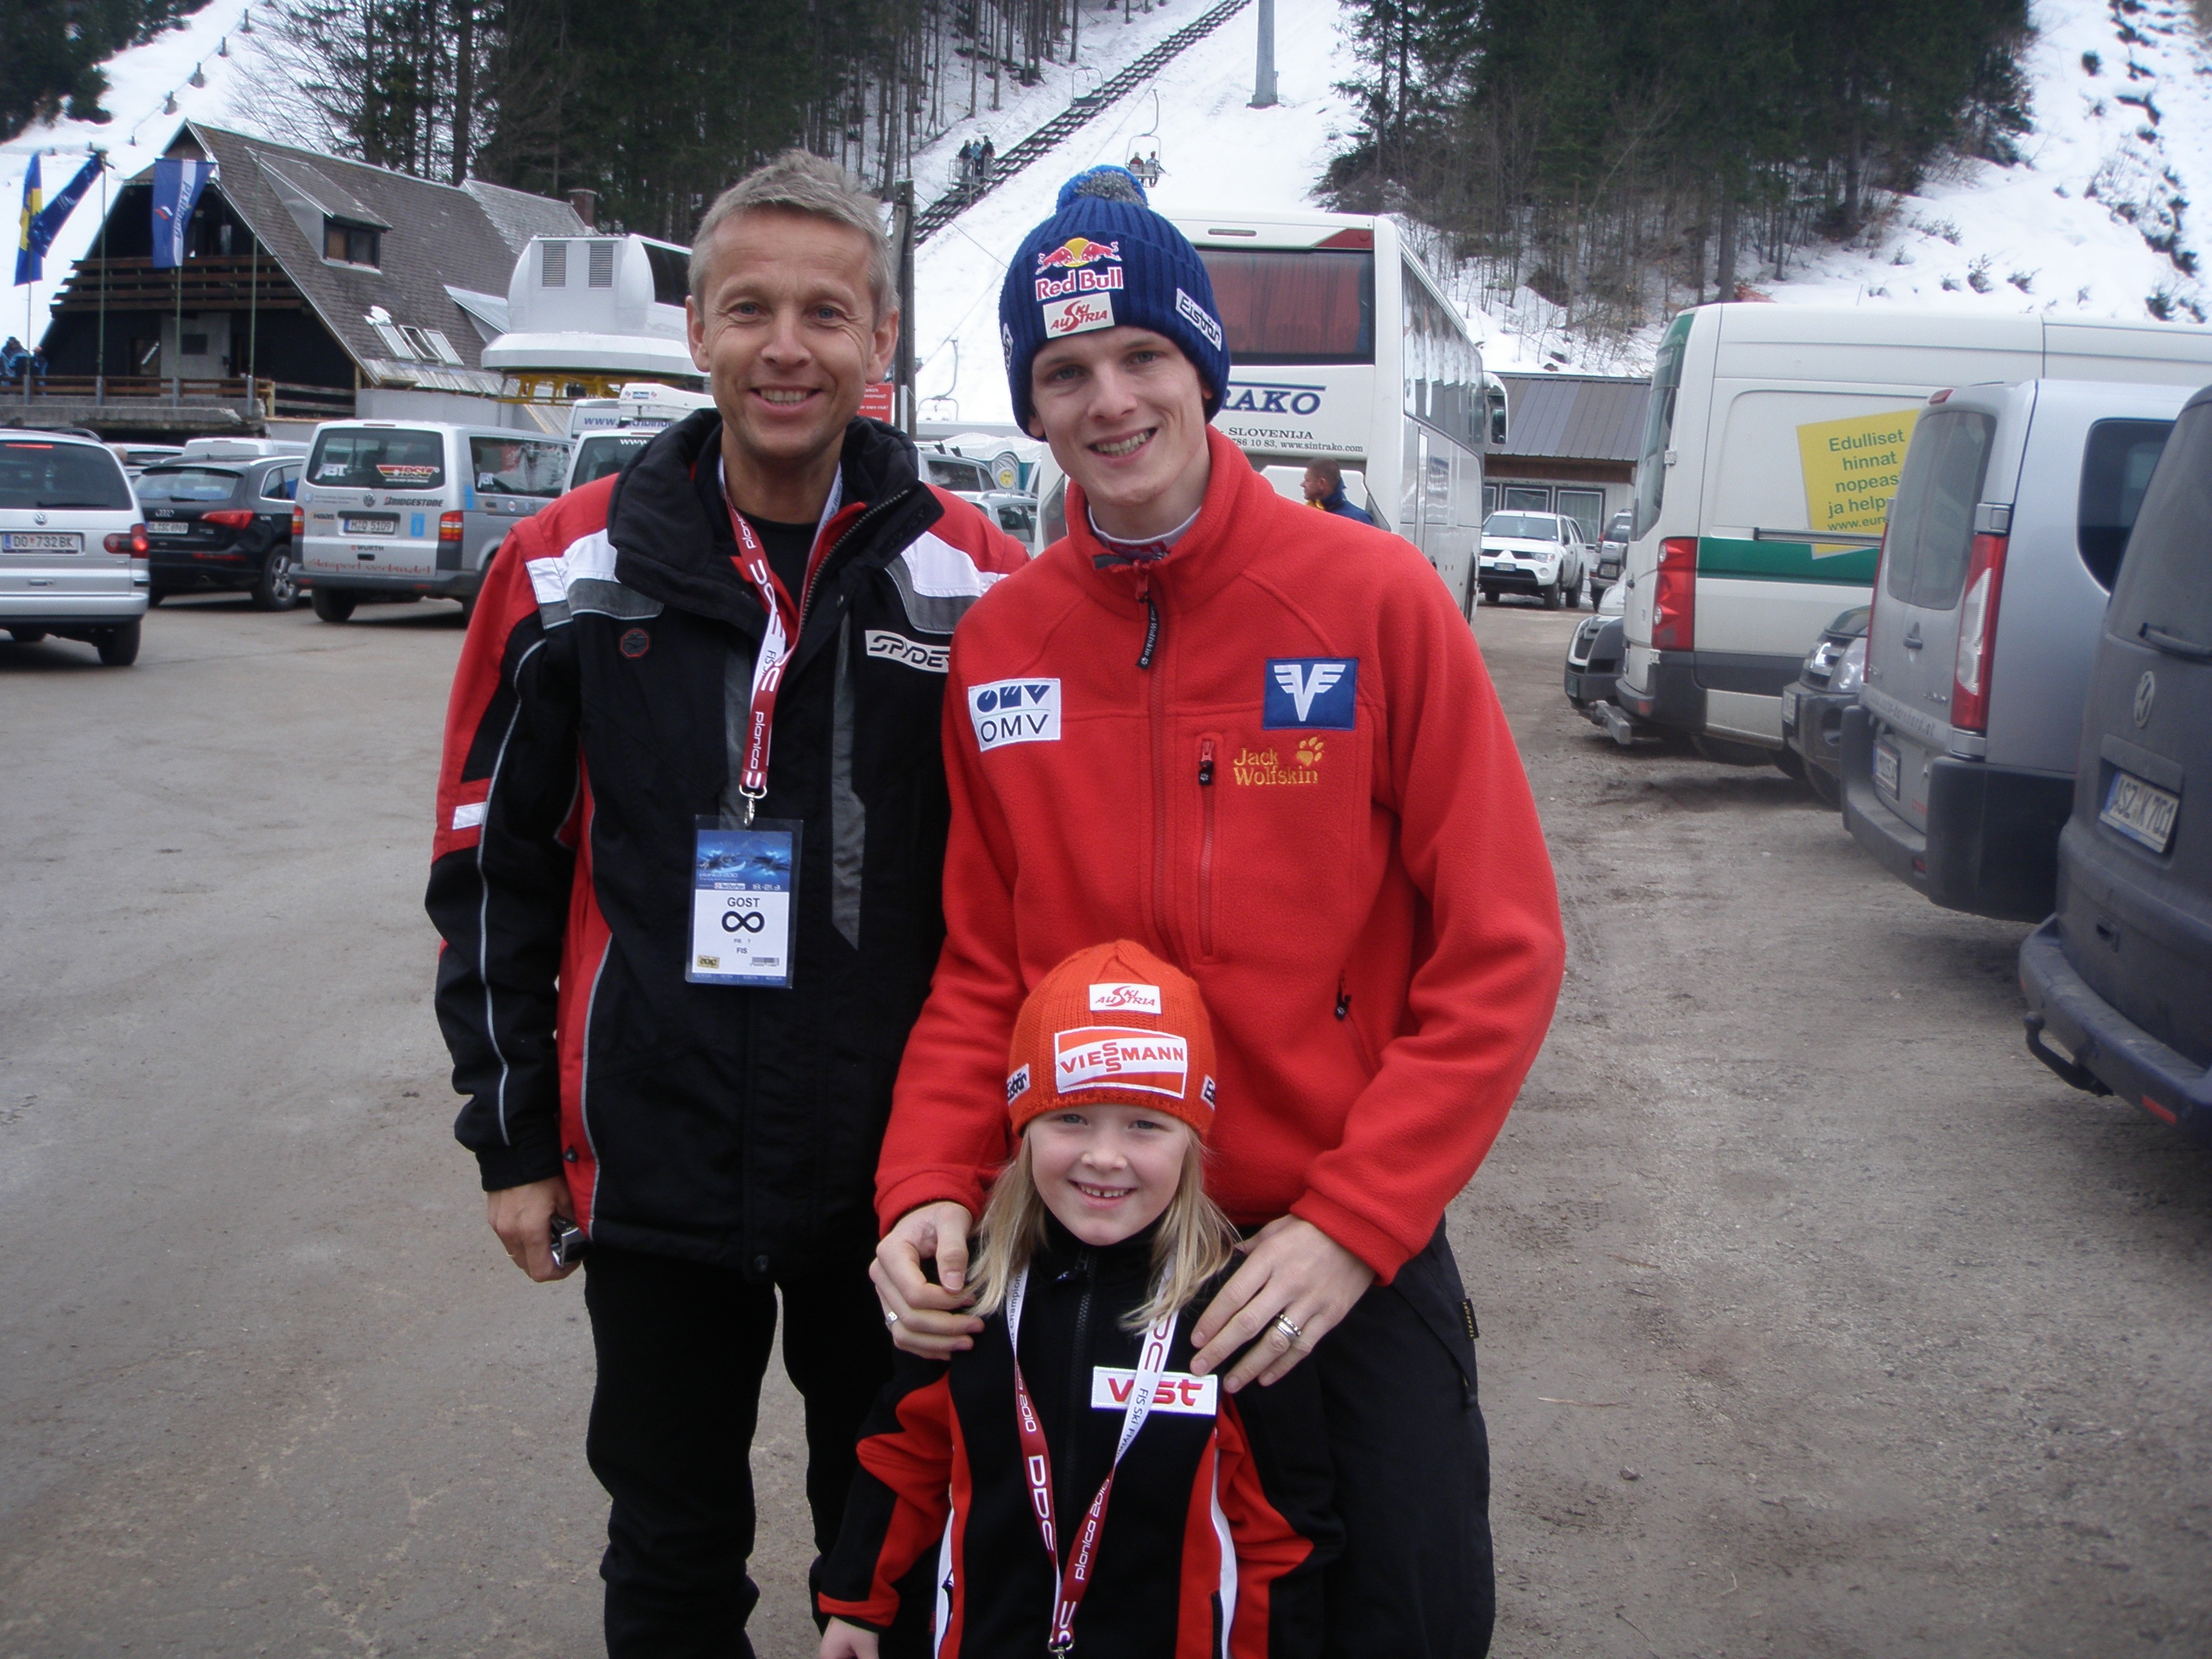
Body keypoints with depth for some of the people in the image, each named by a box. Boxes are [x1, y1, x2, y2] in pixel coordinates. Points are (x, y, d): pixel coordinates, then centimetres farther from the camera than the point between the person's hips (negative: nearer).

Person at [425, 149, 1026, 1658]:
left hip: (896, 1174, 0)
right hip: (652, 1175, 1)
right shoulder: (575, 570, -3)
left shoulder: (974, 583, -5)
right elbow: (493, 867, 3)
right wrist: (515, 1135, 2)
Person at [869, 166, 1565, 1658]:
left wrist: (1352, 1221, -16)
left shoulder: (1375, 597, -9)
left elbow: (1499, 952, -10)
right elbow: (982, 968, 5)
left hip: (1347, 1231, -2)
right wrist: (930, 1186, -10)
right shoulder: (999, 642, 0)